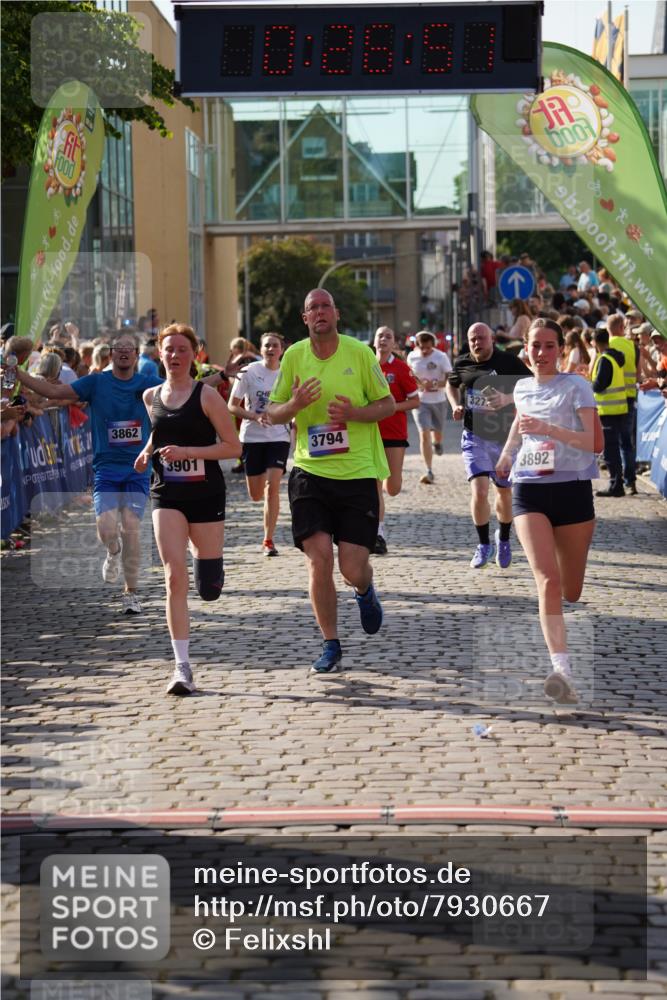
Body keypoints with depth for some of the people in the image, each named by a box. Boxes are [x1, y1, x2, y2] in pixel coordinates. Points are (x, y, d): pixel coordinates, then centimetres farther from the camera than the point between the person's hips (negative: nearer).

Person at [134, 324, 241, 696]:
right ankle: (183, 667, -10)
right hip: (167, 495, 2)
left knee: (209, 590, 7)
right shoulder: (151, 396, 6)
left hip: (206, 494, -2)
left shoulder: (207, 395, -7)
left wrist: (188, 451, -19)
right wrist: (148, 451, 7)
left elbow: (234, 447, -9)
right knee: (175, 578, -13)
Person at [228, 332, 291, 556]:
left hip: (279, 437, 0)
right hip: (252, 437, 0)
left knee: (272, 487, -15)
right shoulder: (249, 372, -5)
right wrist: (255, 416, -18)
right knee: (256, 495, 5)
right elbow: (232, 406, -4)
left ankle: (268, 540, -8)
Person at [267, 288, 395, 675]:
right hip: (310, 470, 1)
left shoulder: (360, 352, -2)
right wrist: (295, 404, -13)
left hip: (358, 472, -1)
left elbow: (388, 404, 3)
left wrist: (353, 413, -15)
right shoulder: (294, 355, 4)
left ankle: (365, 591, 36)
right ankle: (331, 646, 6)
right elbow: (274, 413, 10)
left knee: (353, 568, -4)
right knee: (319, 557, -10)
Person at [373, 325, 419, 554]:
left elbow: (415, 400, -3)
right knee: (374, 485, -5)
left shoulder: (401, 368, -4)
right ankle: (379, 535, -2)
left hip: (395, 433, -2)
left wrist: (394, 406, -17)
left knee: (393, 489, -2)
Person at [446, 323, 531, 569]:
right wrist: (455, 405, 5)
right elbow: (451, 384, 23)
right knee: (479, 491, -14)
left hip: (505, 437, -1)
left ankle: (503, 540, 36)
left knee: (504, 492, 11)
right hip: (475, 436, 1)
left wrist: (508, 398, -23)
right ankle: (484, 544, 5)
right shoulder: (462, 364, 2)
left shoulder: (509, 362, -7)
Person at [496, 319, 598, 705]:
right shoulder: (522, 388, 12)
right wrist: (506, 454, 36)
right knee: (547, 579, -19)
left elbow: (594, 442, -14)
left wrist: (549, 429, -23)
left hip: (572, 489, -2)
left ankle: (576, 655, 34)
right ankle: (563, 671, -31)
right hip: (530, 490, 2)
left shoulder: (576, 386, -2)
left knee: (572, 590, 6)